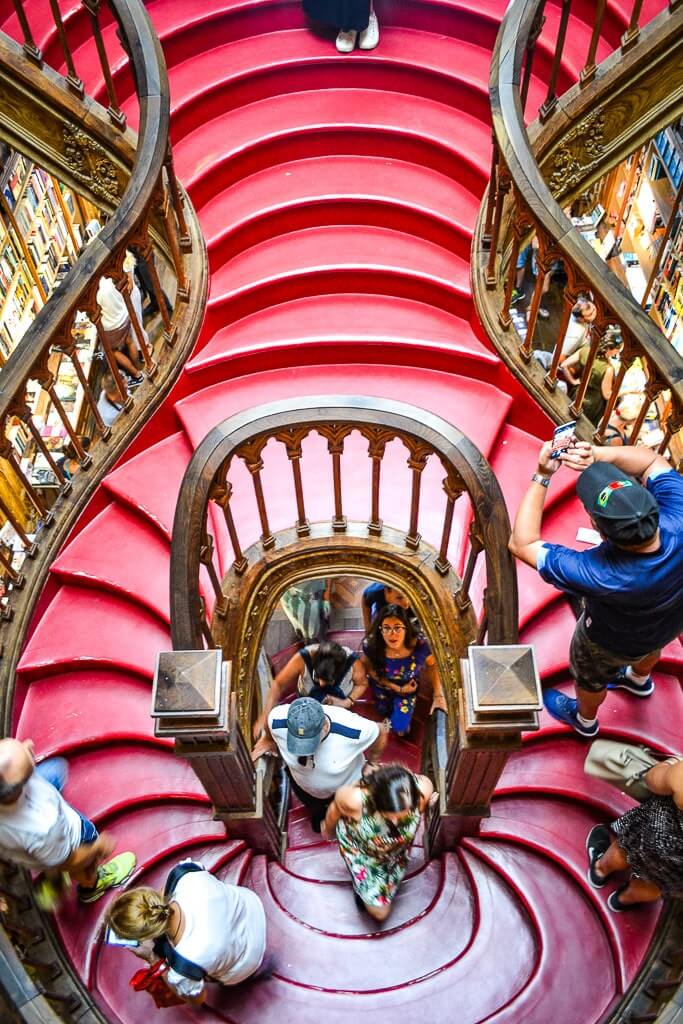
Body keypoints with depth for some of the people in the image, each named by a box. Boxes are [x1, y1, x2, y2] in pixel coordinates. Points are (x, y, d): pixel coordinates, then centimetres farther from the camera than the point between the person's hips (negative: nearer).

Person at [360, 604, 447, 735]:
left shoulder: (419, 646, -37)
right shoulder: (371, 646, -38)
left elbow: (432, 665, -13)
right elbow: (368, 667, -15)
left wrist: (438, 695, -19)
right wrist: (396, 688, -18)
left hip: (408, 687, 0)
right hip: (382, 686, 1)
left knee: (400, 730, -3)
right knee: (384, 712, 25)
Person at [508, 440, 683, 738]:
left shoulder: (599, 574, -50)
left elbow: (521, 544, -39)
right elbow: (652, 462, -24)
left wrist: (541, 477, -39)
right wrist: (598, 455, -40)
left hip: (615, 642, -4)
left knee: (590, 677, 31)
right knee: (649, 647, 40)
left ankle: (584, 719, 64)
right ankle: (640, 680, 74)